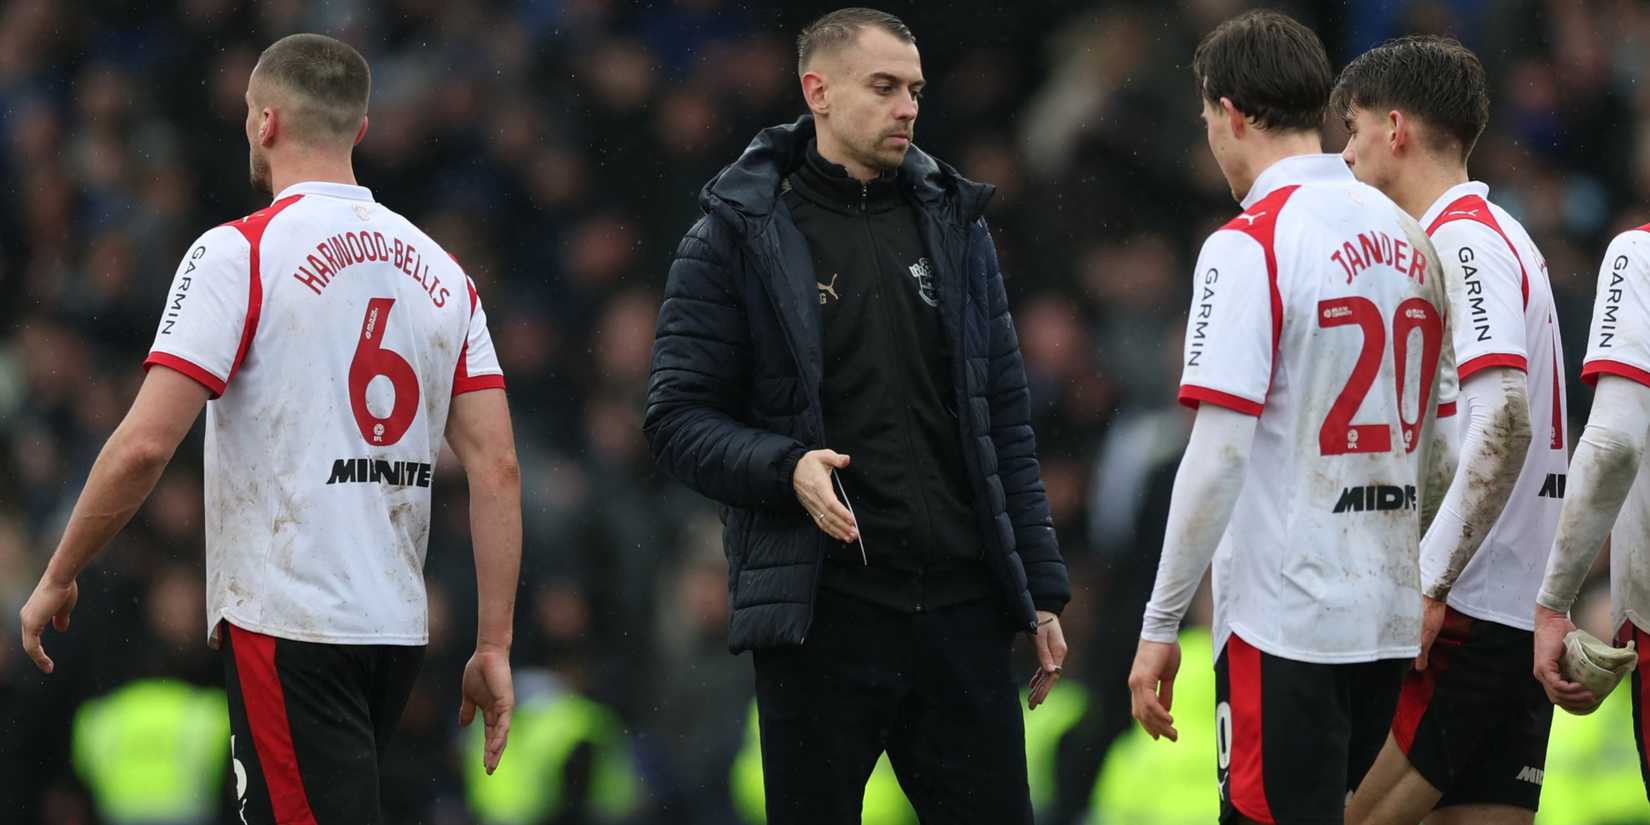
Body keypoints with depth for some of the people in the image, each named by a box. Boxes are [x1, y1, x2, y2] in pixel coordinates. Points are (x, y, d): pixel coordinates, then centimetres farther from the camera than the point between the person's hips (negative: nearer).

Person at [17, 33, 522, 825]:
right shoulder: (440, 271, 10)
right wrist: (494, 645, 7)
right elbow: (497, 468, 4)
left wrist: (58, 578, -2)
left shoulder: (238, 254, -9)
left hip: (287, 627, -7)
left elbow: (145, 444, -15)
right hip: (398, 628, 7)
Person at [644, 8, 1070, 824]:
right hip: (821, 618, -4)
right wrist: (787, 467, -22)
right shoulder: (735, 237, -1)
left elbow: (1005, 422, 14)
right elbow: (678, 418, -4)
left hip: (961, 610, 4)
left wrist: (1041, 589, 9)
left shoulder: (953, 224, 12)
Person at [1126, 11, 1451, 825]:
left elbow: (1218, 454, -16)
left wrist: (1161, 626, -11)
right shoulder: (1406, 238, 11)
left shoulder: (1249, 245, -11)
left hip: (1284, 622, -7)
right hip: (1389, 619, 7)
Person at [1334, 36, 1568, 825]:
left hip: (1464, 613, -9)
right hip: (1527, 615, 9)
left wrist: (1429, 586, -23)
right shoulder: (1504, 239, 20)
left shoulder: (1465, 243, -10)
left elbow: (1506, 420, -22)